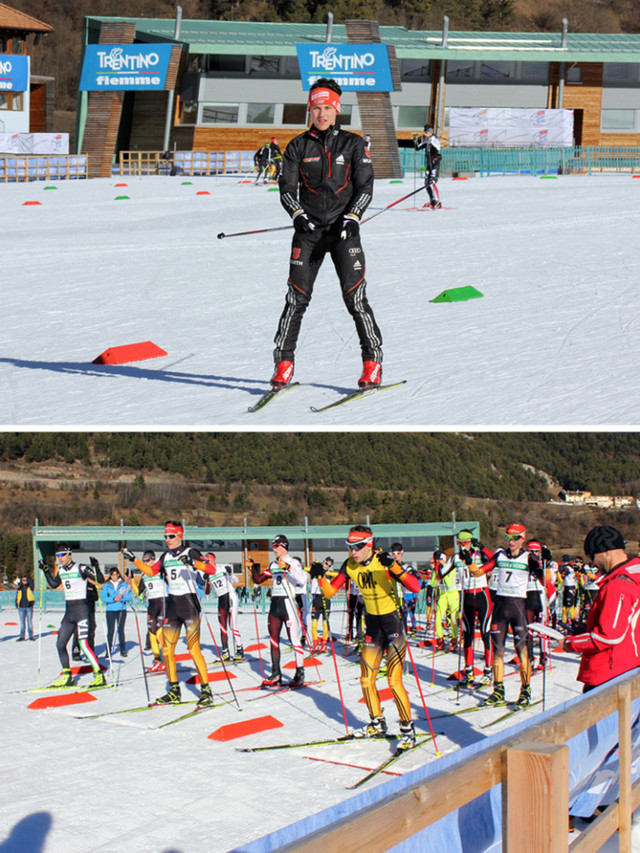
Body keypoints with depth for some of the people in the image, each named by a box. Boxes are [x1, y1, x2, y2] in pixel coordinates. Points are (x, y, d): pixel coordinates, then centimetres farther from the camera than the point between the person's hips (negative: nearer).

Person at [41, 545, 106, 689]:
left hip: (81, 608, -8)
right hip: (68, 611, 8)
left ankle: (100, 676, -13)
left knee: (84, 644, -17)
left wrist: (95, 568, -29)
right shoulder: (61, 571, 10)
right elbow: (54, 585, 26)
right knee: (60, 644, 7)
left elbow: (100, 580, -14)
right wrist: (45, 571, 20)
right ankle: (67, 677, 19)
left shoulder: (80, 568, -11)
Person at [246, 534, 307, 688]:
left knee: (294, 639, -6)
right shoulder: (273, 565, 15)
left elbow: (302, 579, -21)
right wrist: (253, 568, 3)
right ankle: (276, 674, 15)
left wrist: (288, 568, -32)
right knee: (273, 639, 8)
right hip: (274, 604, 7)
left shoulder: (293, 562, -4)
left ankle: (300, 674, 0)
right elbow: (259, 580, 19)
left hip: (288, 603, -7)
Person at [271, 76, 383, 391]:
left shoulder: (352, 144, 5)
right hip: (308, 230, 1)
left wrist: (352, 217, -14)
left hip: (343, 229, -1)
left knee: (355, 297, -8)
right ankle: (283, 363, 4)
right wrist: (298, 213, -14)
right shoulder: (298, 146, 9)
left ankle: (372, 364, 0)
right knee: (297, 299, -4)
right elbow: (287, 188, 5)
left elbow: (365, 186, 2)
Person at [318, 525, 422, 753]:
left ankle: (408, 731, -1)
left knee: (394, 680, -12)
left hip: (393, 621, -6)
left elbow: (415, 587, -29)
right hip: (372, 624, 6)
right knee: (366, 680, 9)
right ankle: (378, 725, 29)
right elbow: (330, 591, 3)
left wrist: (394, 567, -42)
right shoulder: (350, 566, -4)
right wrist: (320, 577, -16)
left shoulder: (384, 561, -21)